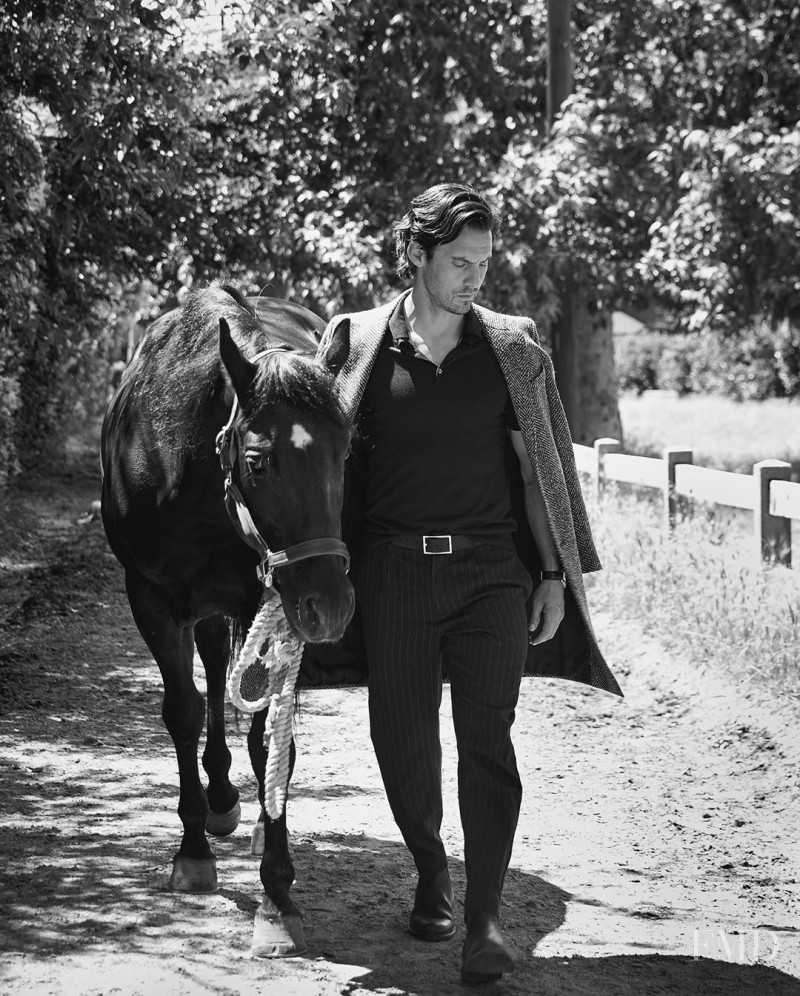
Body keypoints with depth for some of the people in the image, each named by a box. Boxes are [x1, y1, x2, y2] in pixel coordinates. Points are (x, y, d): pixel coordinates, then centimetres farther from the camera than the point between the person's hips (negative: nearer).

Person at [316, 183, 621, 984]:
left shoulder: (515, 348, 5)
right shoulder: (354, 343, 4)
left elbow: (548, 464, 8)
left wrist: (557, 573, 4)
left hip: (491, 570, 0)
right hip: (391, 570, 1)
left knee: (486, 738, -8)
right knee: (402, 739, 7)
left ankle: (484, 919, -7)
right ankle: (431, 872, 31)